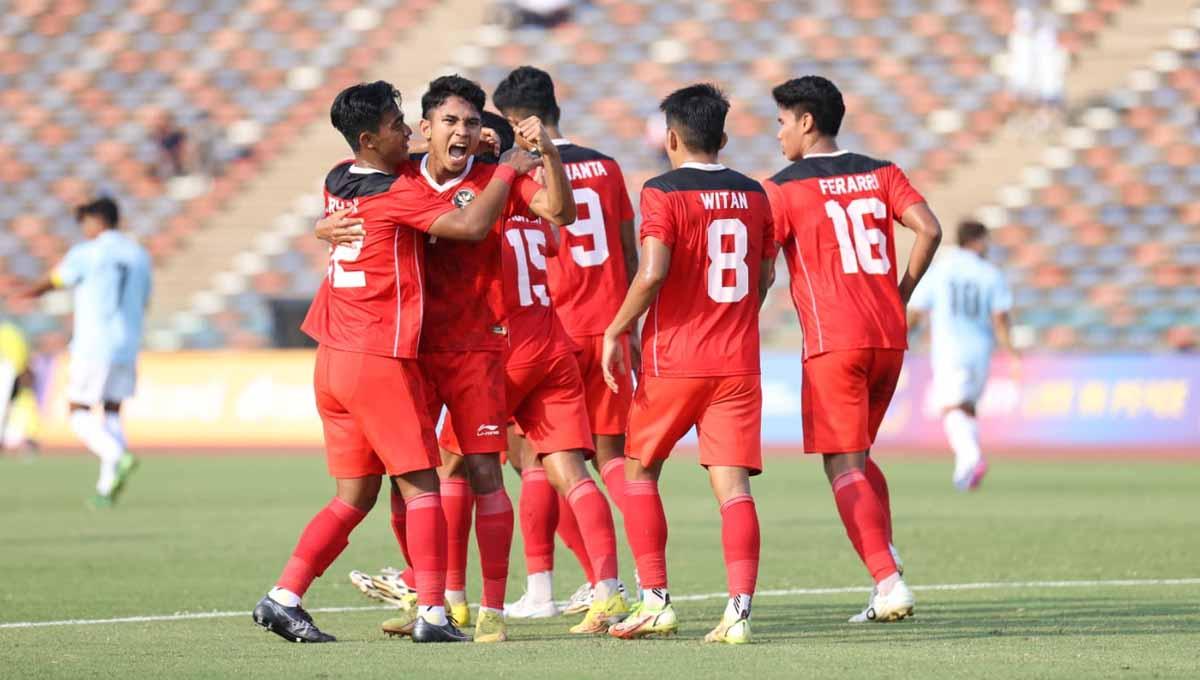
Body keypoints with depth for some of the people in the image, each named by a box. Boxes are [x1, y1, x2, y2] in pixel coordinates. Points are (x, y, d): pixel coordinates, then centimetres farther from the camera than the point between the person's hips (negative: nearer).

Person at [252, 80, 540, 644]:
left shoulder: (337, 182, 11)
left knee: (354, 495, 12)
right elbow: (471, 226, -21)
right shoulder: (395, 195, -13)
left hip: (333, 360, 8)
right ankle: (432, 614, -6)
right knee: (420, 486, -1)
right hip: (381, 360, -8)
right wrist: (507, 171, -5)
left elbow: (407, 167, 31)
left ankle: (283, 597, 4)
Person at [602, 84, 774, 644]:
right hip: (739, 362, 4)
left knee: (640, 471, 13)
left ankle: (655, 601, 9)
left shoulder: (663, 193, -8)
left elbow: (651, 274, -18)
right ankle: (739, 608, -15)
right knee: (733, 485, -2)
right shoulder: (753, 195, 9)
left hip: (674, 361, -4)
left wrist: (616, 332, -6)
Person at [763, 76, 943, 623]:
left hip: (833, 342, -6)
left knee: (844, 467, -4)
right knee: (859, 458, 19)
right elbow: (928, 230, -1)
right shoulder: (881, 174, 11)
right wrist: (898, 296, 8)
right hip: (890, 337, 6)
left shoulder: (783, 188, -2)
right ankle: (886, 572, 7)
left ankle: (889, 583, -17)